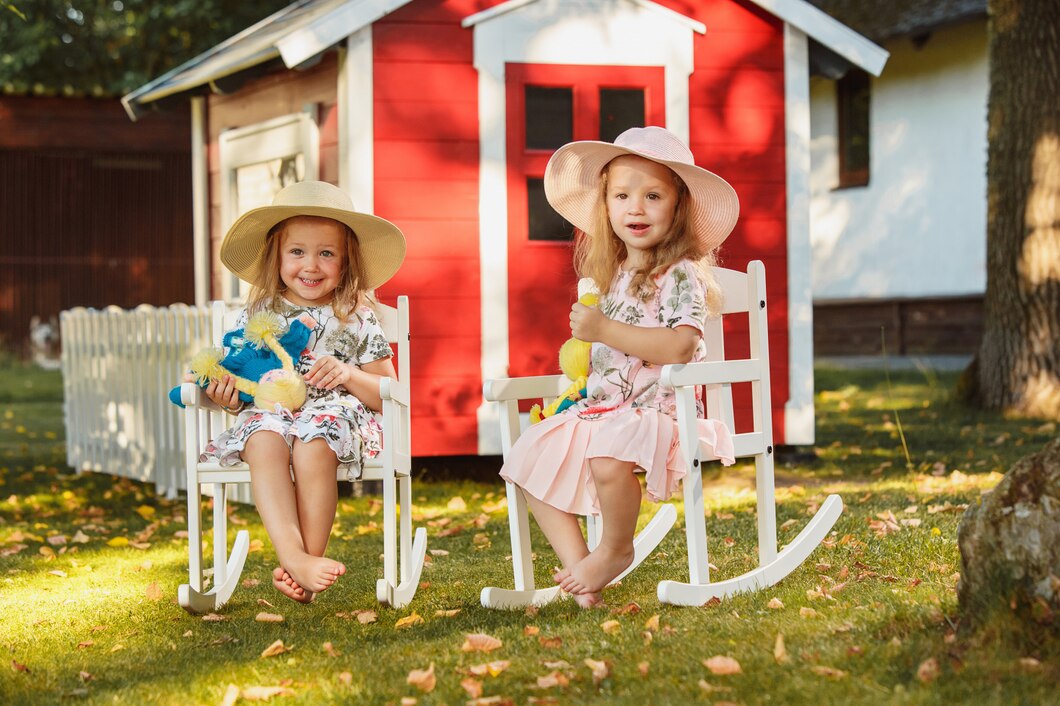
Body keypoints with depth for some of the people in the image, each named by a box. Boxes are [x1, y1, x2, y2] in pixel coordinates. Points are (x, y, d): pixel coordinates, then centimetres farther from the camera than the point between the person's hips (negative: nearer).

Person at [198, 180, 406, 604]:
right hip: (268, 412, 2)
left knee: (312, 445, -36)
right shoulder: (257, 317, 15)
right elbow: (238, 387, 20)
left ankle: (309, 561, -30)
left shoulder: (355, 319, 9)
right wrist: (228, 395, -4)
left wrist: (349, 375, -10)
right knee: (265, 440, -34)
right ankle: (293, 554, -47)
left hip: (335, 414, -2)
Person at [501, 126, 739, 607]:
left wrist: (603, 330, -22)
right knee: (528, 460, 0)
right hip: (598, 407, 9)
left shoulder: (681, 275, -8)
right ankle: (577, 566, -1)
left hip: (655, 409, -9)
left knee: (609, 455, -37)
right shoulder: (608, 275, 16)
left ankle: (615, 550, -9)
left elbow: (679, 347, -23)